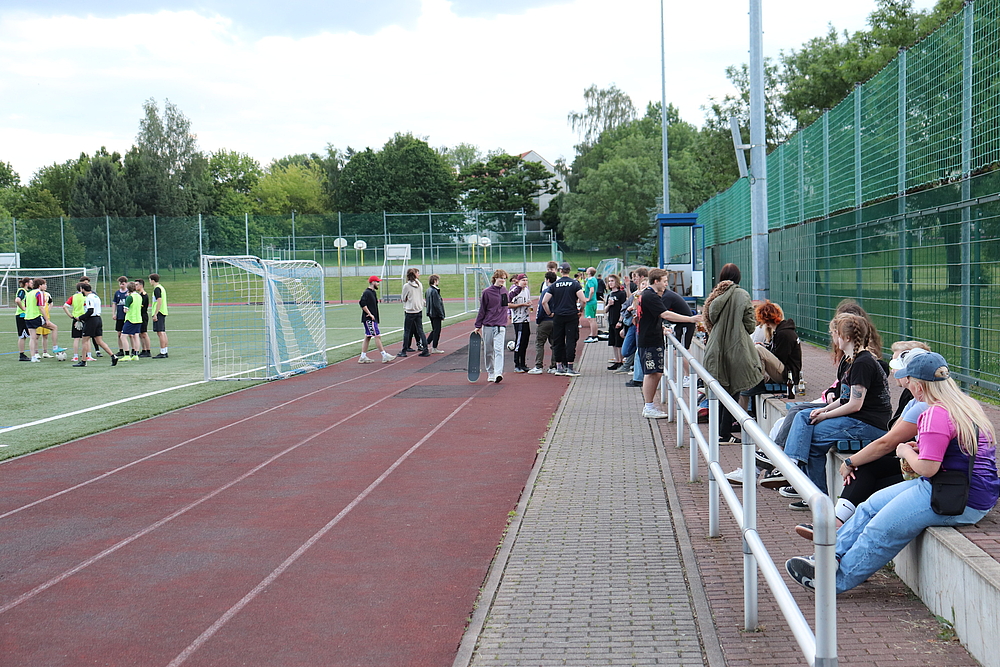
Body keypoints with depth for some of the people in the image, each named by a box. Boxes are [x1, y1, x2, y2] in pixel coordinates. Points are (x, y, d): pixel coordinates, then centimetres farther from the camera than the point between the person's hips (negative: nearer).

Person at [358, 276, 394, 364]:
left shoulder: (373, 292, 17)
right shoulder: (367, 293, -13)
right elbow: (362, 304, -23)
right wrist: (370, 314, -20)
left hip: (373, 319, 10)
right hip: (369, 320, -10)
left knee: (368, 337, 11)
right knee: (377, 336, -9)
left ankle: (363, 357, 15)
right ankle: (384, 356, -9)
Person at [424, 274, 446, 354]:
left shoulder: (428, 290, 9)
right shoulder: (434, 291, -19)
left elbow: (426, 301, 17)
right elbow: (437, 304, -21)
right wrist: (442, 315, -16)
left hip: (431, 313, 9)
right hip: (436, 314, -9)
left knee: (434, 330, 20)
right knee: (437, 330, 0)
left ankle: (426, 344, 19)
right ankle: (434, 348, 4)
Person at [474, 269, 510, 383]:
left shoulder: (504, 291, 9)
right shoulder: (487, 292, -2)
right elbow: (482, 310, 2)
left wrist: (518, 287, 27)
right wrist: (478, 326, 3)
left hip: (501, 326, 1)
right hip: (487, 326, -1)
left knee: (499, 350, -14)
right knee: (488, 351, 7)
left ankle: (498, 374, -22)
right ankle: (490, 373, 21)